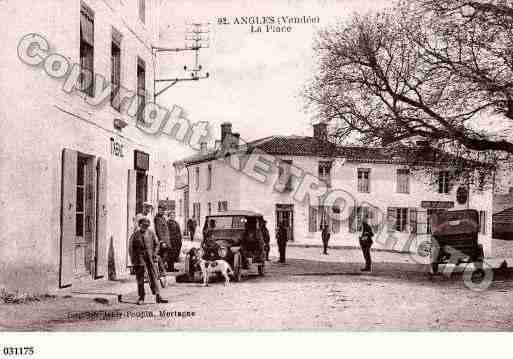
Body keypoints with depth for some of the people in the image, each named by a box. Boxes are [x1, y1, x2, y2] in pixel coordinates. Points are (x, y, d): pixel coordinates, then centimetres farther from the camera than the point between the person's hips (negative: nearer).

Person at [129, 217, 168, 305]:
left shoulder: (151, 233, 6)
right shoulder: (135, 235, 2)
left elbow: (156, 244, 14)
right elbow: (131, 247, 5)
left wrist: (154, 253, 0)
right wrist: (133, 260, 0)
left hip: (149, 256, 1)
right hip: (139, 256, -1)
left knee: (153, 276, -5)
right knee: (140, 277, 4)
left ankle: (158, 296, -6)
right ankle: (141, 297, 14)